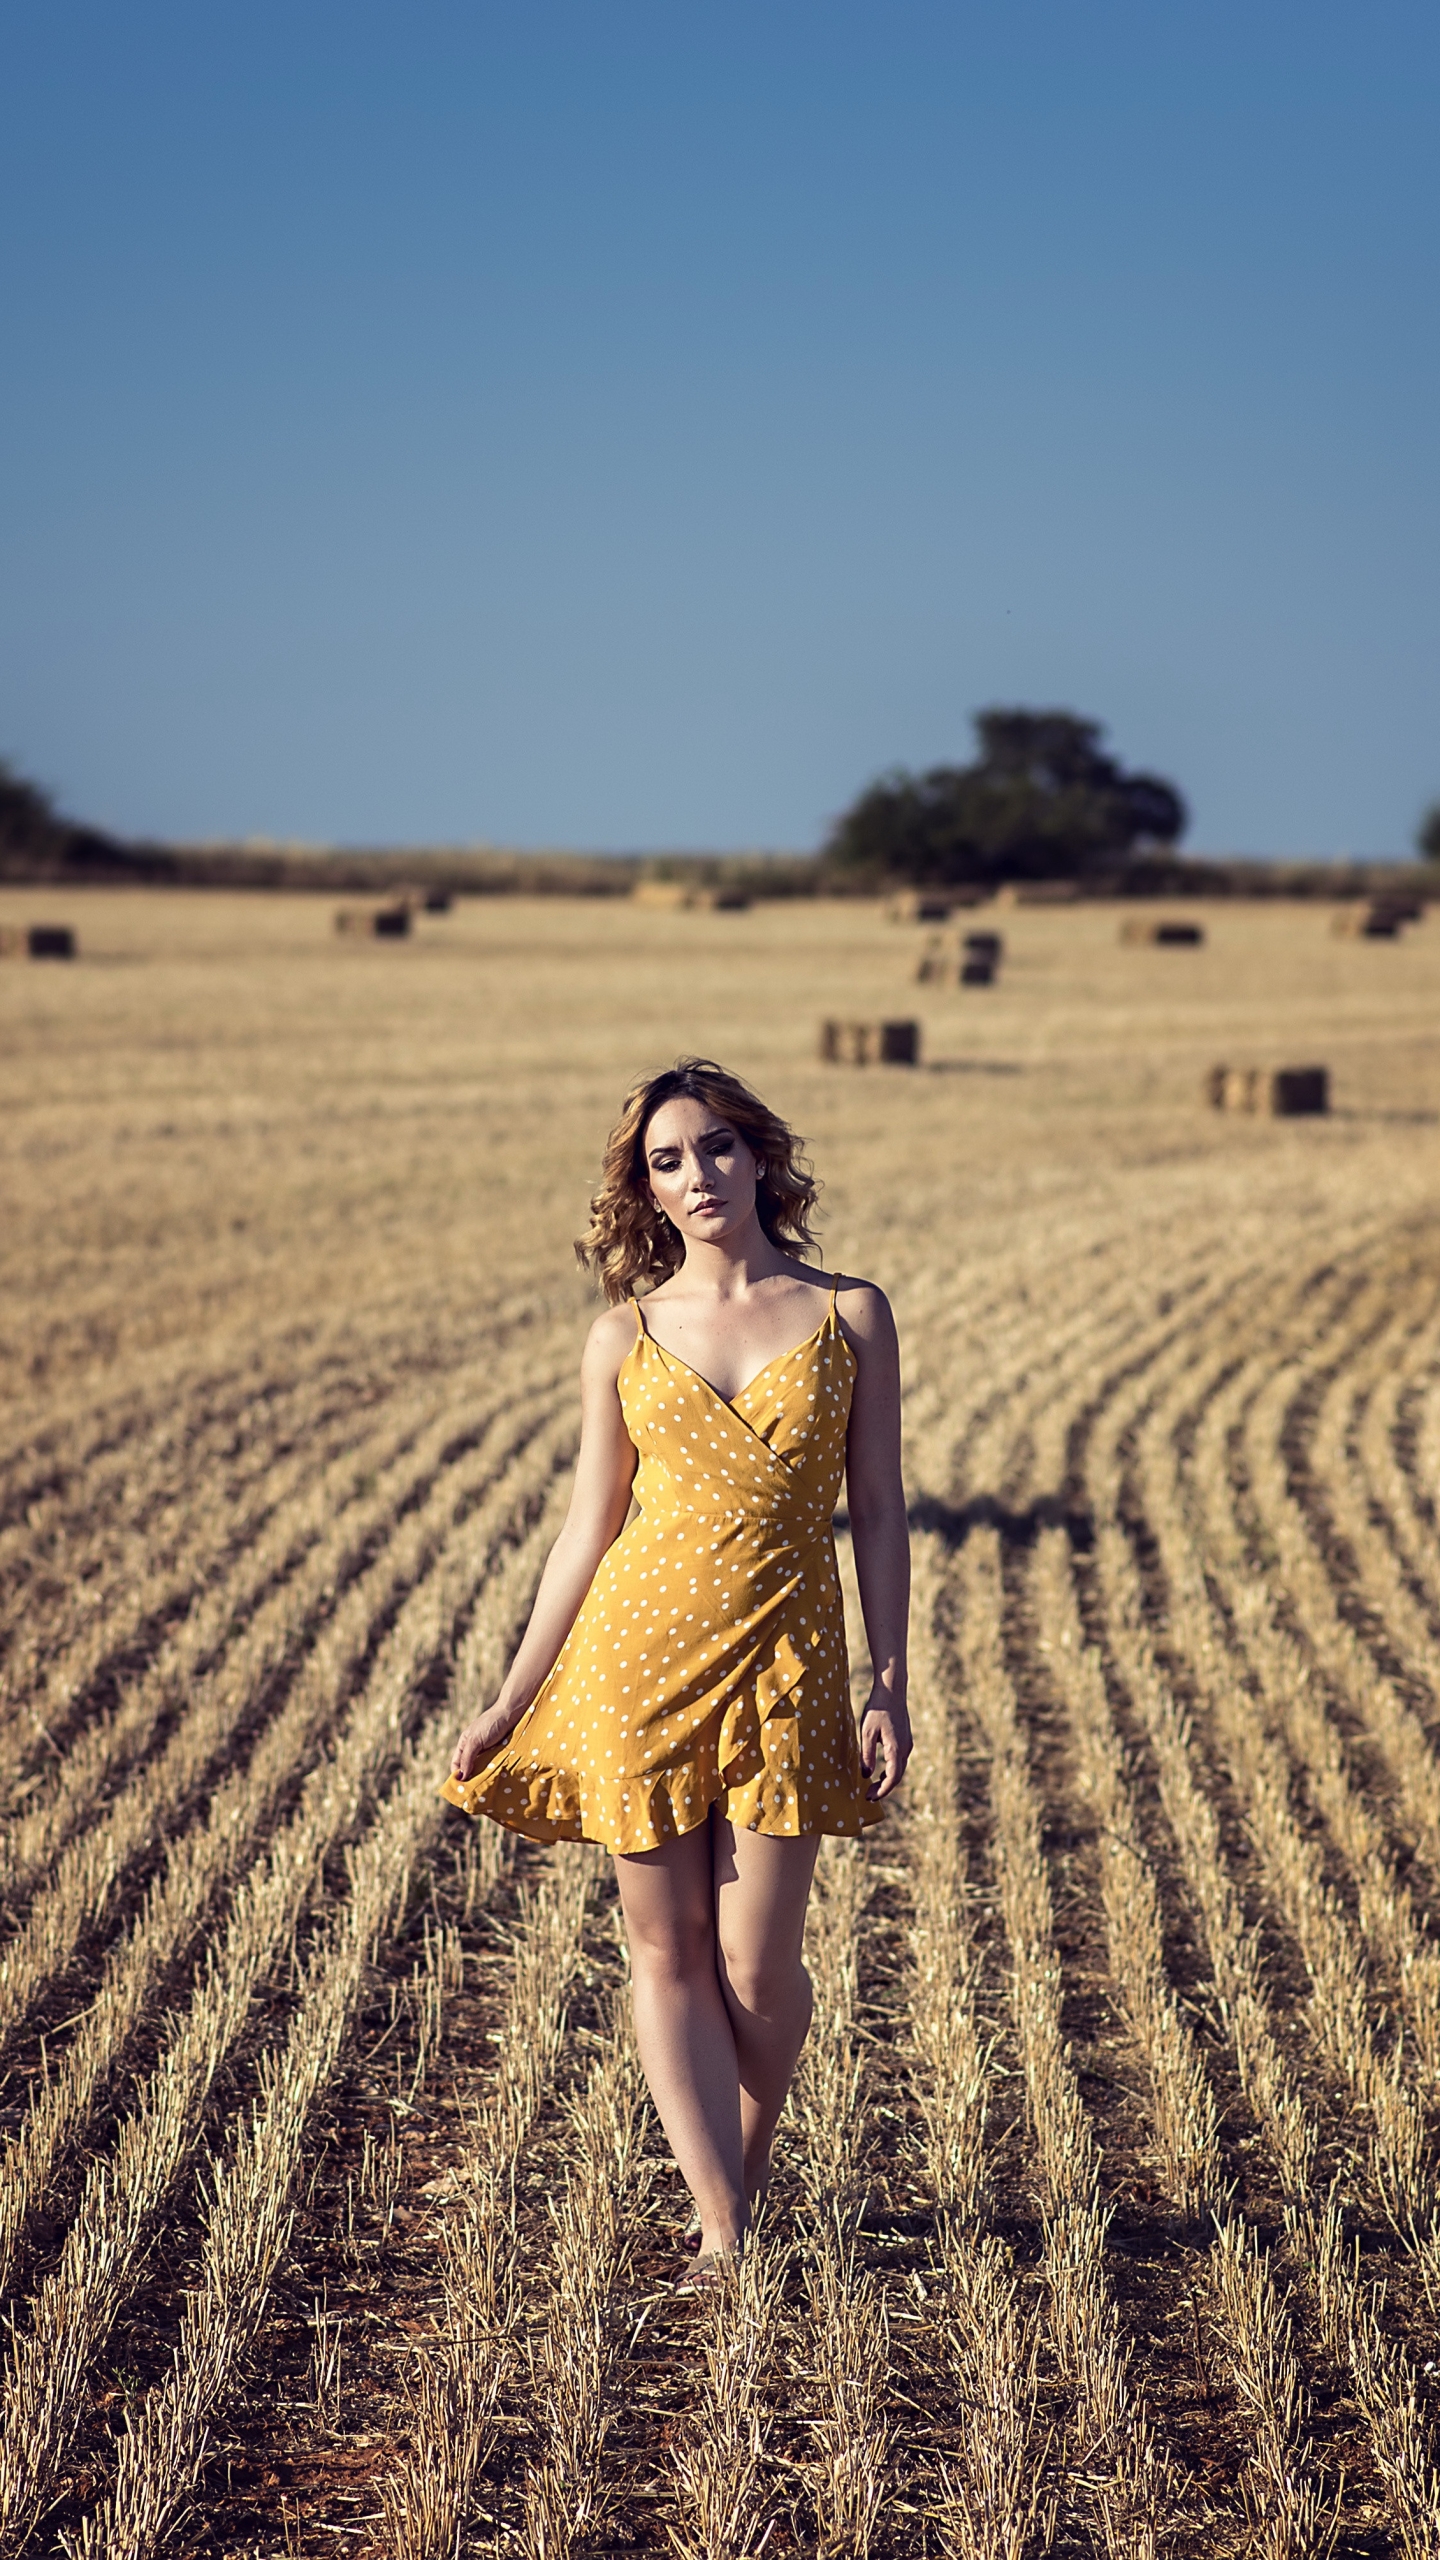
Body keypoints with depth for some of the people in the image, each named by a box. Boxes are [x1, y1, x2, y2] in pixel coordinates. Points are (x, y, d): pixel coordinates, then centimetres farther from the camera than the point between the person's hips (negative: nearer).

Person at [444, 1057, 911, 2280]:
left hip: (785, 1653, -1)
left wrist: (892, 1684, -3)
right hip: (640, 1642, 2)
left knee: (757, 1963, -3)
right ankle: (727, 2234, 8)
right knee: (667, 1947, 1)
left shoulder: (850, 1316, 3)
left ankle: (741, 2188, 24)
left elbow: (880, 1507, 4)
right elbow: (588, 1529, 8)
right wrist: (509, 1703, 7)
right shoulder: (625, 1337, 5)